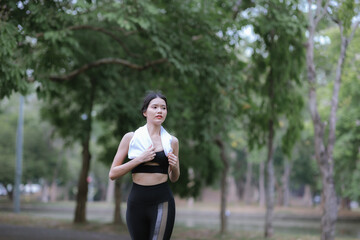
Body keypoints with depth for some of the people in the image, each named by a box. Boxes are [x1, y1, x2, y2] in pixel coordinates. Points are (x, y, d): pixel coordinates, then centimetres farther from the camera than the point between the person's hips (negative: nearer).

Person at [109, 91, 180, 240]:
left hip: (163, 201, 0)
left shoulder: (172, 141, 8)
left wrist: (174, 166, -2)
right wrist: (139, 159, -11)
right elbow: (113, 174, 0)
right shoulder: (131, 138, 3)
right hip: (137, 201, 0)